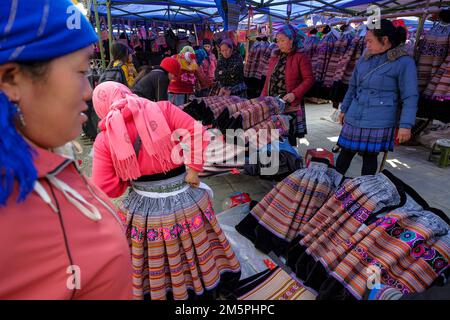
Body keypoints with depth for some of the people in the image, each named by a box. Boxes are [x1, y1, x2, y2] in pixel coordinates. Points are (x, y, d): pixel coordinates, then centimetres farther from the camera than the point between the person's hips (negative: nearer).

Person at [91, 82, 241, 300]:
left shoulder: (104, 138, -5)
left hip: (145, 211, 0)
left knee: (155, 268, 24)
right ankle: (208, 287, 49)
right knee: (198, 252, 27)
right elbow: (196, 133, -16)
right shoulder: (163, 109, -7)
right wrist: (193, 168, -12)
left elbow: (104, 188, -8)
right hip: (188, 202, 1)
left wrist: (129, 179, 9)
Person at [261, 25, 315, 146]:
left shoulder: (300, 57, -3)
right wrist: (263, 97, 11)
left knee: (289, 136, 1)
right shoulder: (275, 56, 16)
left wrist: (294, 94, -18)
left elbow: (309, 79, -7)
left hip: (290, 105, -5)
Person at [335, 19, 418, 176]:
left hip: (379, 122, -4)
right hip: (354, 118, 5)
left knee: (370, 156, 5)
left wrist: (406, 125, -14)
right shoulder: (365, 59, 9)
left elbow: (410, 97, -9)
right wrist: (344, 109, 19)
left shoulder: (404, 62, -7)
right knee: (346, 152, 8)